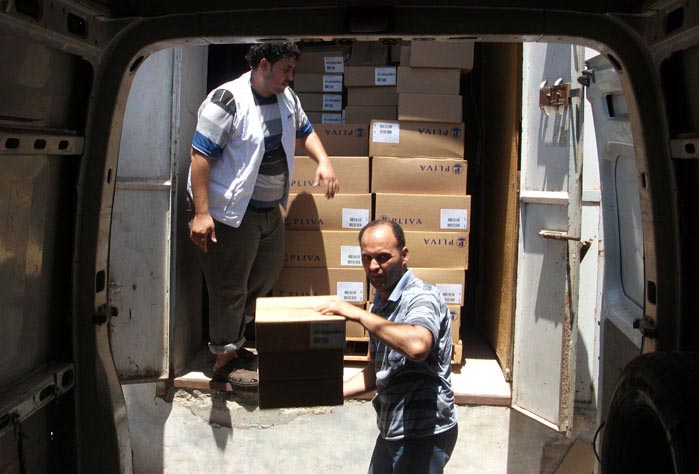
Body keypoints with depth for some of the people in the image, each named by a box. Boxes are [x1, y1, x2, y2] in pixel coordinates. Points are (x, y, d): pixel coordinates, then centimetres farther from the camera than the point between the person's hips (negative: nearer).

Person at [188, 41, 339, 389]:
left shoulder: (285, 98, 5)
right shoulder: (228, 100, -20)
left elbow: (304, 131, 22)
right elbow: (200, 155, -22)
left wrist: (323, 161, 2)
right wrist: (201, 213, -26)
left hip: (270, 210, 9)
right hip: (232, 213, -9)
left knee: (265, 278, 19)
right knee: (231, 288, 2)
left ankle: (233, 343, 37)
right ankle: (225, 360, 19)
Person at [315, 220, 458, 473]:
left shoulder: (422, 297, -18)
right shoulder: (381, 304, 9)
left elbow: (417, 346, -41)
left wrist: (359, 314, -32)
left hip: (423, 433, -9)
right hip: (391, 429, 9)